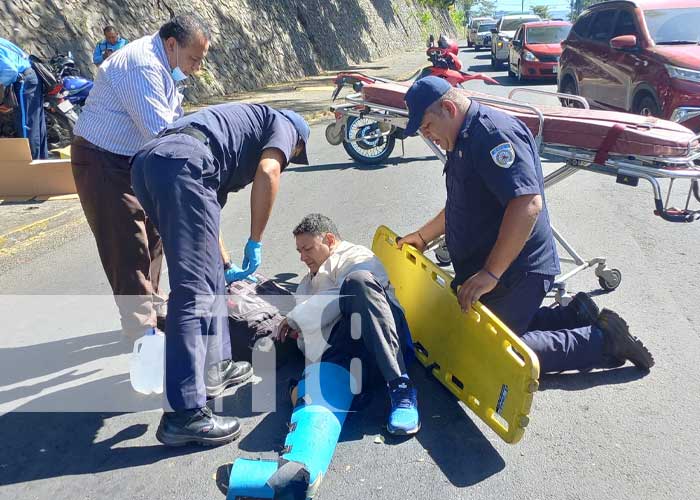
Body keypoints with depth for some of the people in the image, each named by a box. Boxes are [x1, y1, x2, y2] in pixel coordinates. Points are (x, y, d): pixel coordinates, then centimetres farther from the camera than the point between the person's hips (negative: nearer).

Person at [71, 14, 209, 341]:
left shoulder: (164, 67, 7)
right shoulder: (142, 67, -26)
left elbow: (174, 123, 10)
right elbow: (160, 132, -33)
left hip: (134, 160, 10)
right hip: (102, 162, -10)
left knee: (152, 232, 13)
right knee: (127, 243, -8)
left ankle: (151, 306, 26)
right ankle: (141, 325, 1)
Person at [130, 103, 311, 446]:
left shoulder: (242, 124, 40)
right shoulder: (283, 124, 21)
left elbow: (209, 208, 45)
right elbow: (268, 172, -4)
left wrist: (225, 266, 55)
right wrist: (255, 243, 4)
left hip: (145, 162, 9)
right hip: (182, 163, -9)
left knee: (210, 276, 18)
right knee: (194, 290, -10)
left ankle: (213, 367, 27)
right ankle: (185, 414, -10)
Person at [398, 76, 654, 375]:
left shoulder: (494, 132, -20)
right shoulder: (463, 141, 14)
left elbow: (527, 204, -32)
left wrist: (490, 273, -32)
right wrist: (423, 237, 23)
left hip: (516, 272, -11)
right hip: (483, 268, 11)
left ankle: (602, 339, 3)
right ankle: (577, 317, 19)